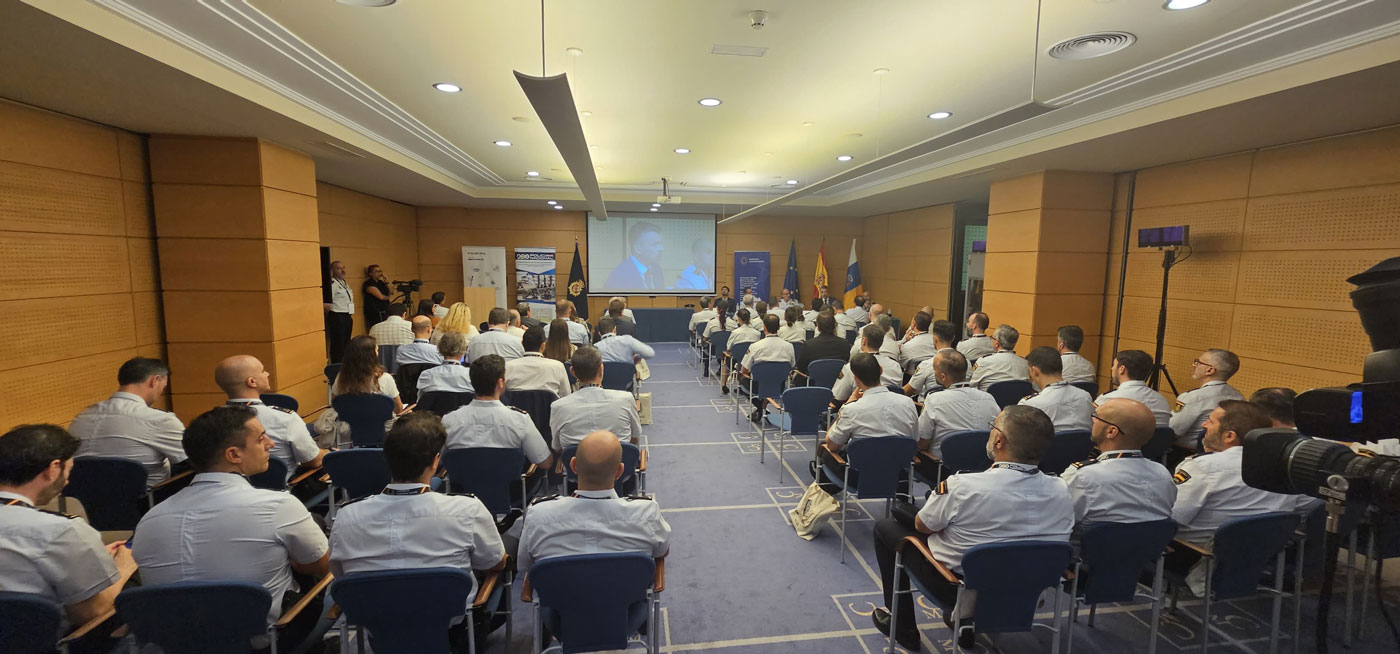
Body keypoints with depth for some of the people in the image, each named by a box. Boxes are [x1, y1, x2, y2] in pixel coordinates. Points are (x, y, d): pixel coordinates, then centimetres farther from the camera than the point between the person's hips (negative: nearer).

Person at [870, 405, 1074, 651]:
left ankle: (902, 627, 24)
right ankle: (967, 618, 29)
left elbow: (921, 526, -10)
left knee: (885, 526, 15)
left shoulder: (961, 487, -28)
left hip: (955, 585, -5)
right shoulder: (1063, 492, -14)